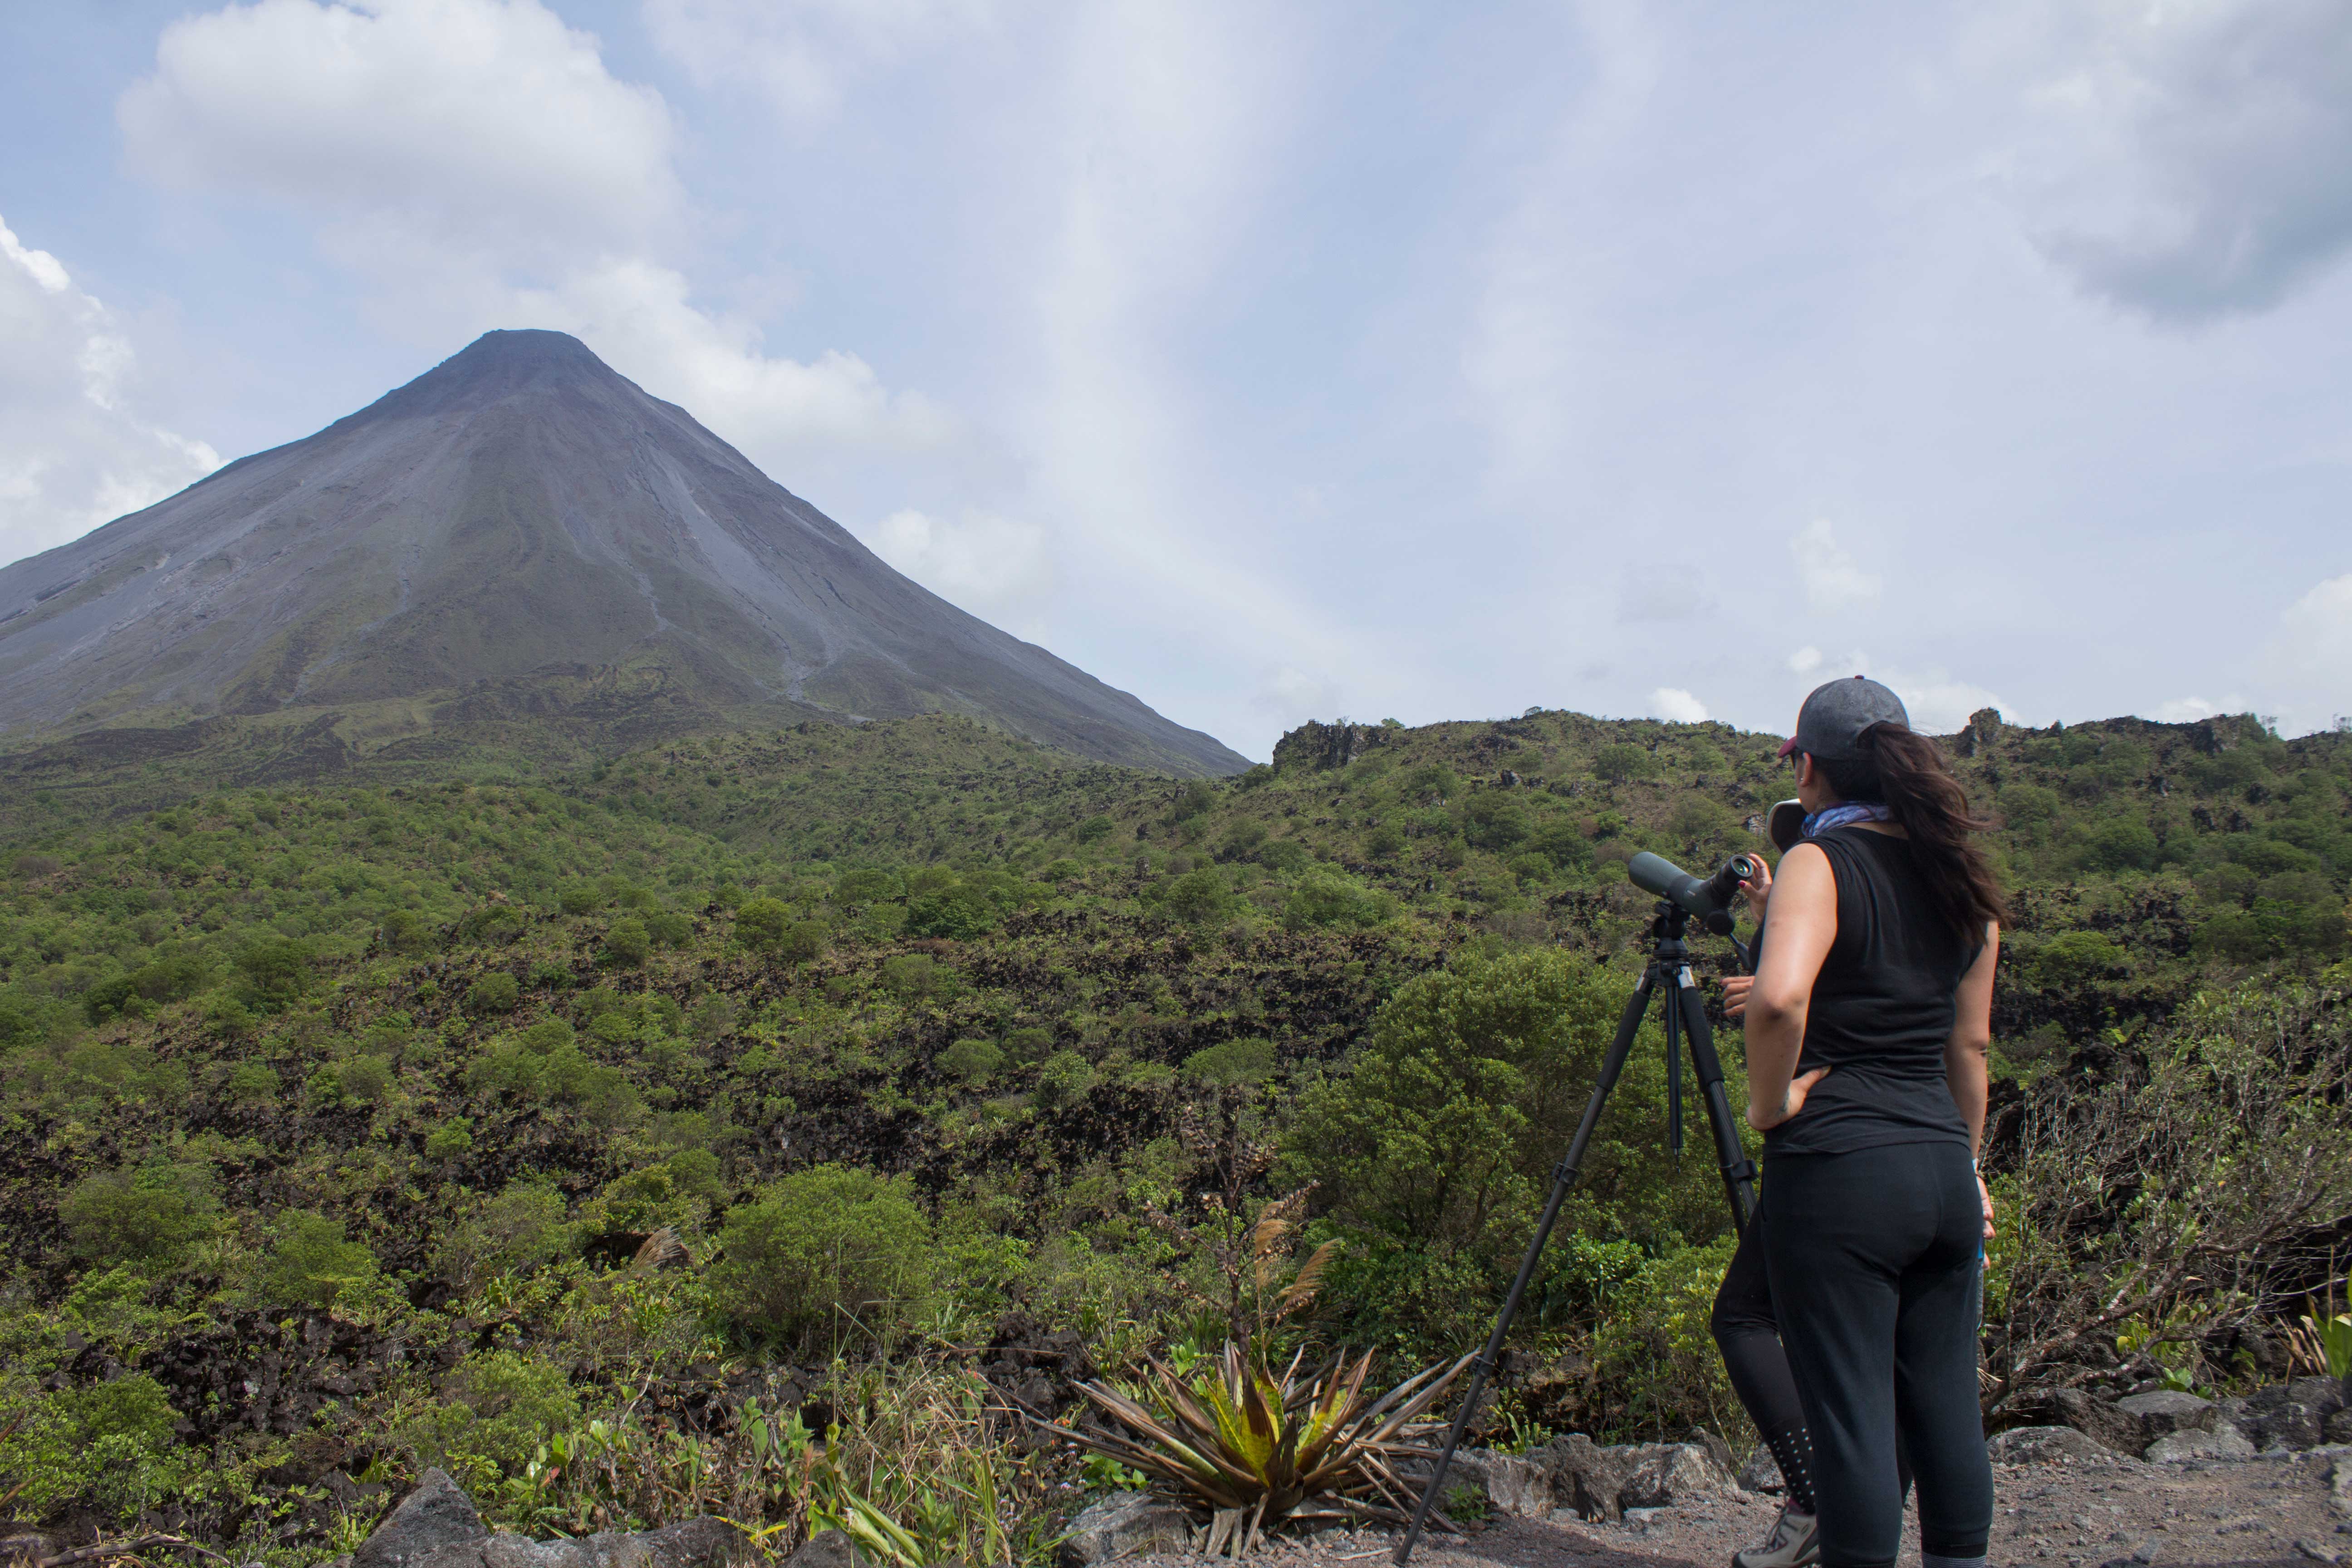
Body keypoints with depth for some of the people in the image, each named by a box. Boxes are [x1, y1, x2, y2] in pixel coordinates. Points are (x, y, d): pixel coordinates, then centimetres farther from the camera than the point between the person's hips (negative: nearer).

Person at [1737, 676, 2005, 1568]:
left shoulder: (1819, 864, -11)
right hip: (1942, 1165, 7)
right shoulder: (1959, 873, 9)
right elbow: (1970, 1044, 16)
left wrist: (1770, 1104, -14)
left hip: (1838, 1170, -7)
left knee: (1850, 1423, 0)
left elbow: (1778, 997, -30)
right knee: (1947, 1410, 17)